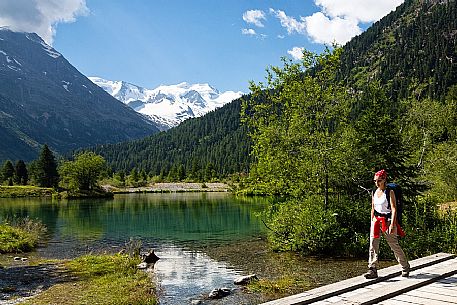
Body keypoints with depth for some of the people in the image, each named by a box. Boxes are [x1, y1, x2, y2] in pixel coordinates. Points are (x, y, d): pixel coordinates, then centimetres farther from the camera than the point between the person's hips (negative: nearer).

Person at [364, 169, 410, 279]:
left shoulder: (390, 192, -8)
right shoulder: (374, 192, 10)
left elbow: (394, 209, -13)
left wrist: (392, 225, -20)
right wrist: (372, 223, 14)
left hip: (387, 221, -5)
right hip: (376, 221, 5)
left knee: (394, 245, 5)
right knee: (373, 245, -4)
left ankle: (405, 267, 27)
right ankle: (372, 270, -2)